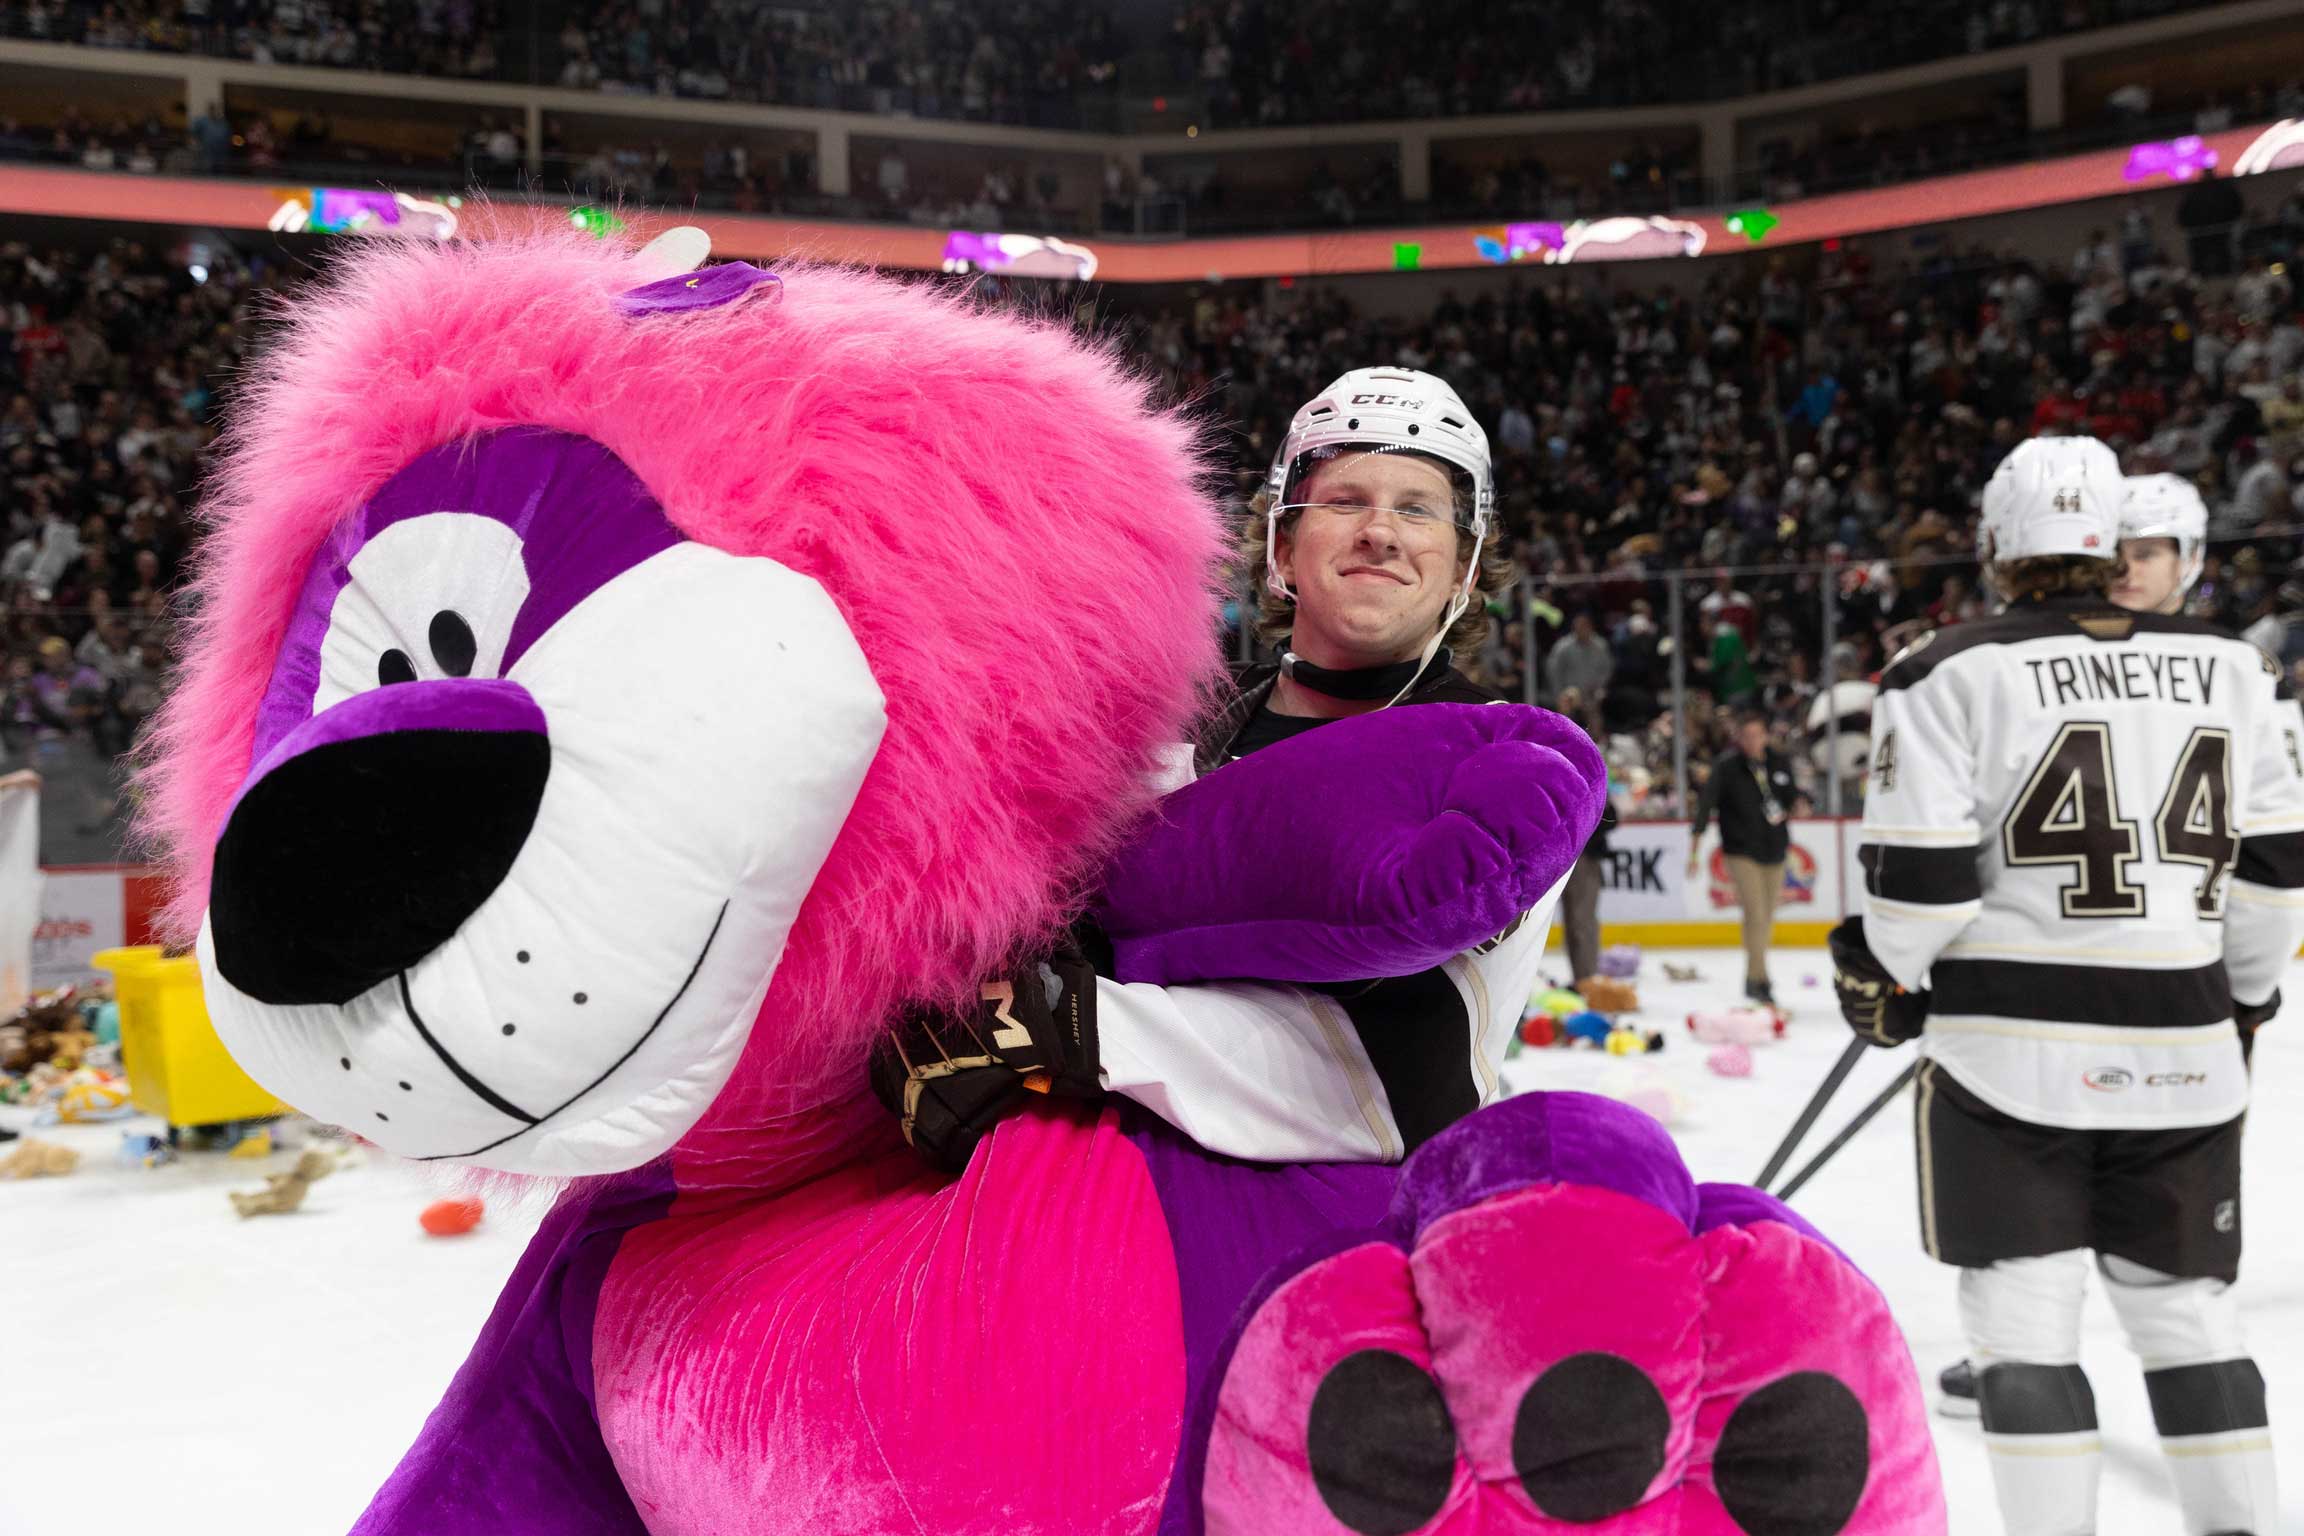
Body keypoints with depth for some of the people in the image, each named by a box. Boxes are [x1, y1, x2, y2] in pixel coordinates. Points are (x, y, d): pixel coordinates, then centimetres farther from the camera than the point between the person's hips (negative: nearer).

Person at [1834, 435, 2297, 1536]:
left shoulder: (1949, 674, -7)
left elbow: (1919, 875, -11)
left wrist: (1880, 985, 7)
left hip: (2010, 1044, -4)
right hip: (2184, 1050, 4)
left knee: (2023, 1313, 4)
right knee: (2183, 1305, 17)